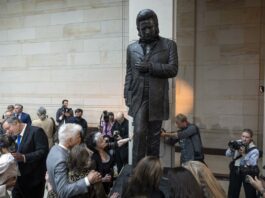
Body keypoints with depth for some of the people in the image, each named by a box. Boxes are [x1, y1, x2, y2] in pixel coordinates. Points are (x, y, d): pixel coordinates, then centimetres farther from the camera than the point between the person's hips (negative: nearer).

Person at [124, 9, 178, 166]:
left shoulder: (169, 45, 7)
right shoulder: (132, 48, 13)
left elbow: (173, 69, -4)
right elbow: (129, 74, 11)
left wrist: (150, 66, -12)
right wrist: (127, 96, 2)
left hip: (157, 98, -1)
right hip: (138, 97, 1)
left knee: (154, 135, 6)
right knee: (139, 132, -8)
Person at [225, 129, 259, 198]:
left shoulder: (254, 150, -12)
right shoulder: (237, 144, -3)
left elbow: (253, 163, -23)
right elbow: (228, 155, -8)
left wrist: (244, 154, -31)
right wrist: (231, 149, -28)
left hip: (248, 173, -3)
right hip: (235, 171, 3)